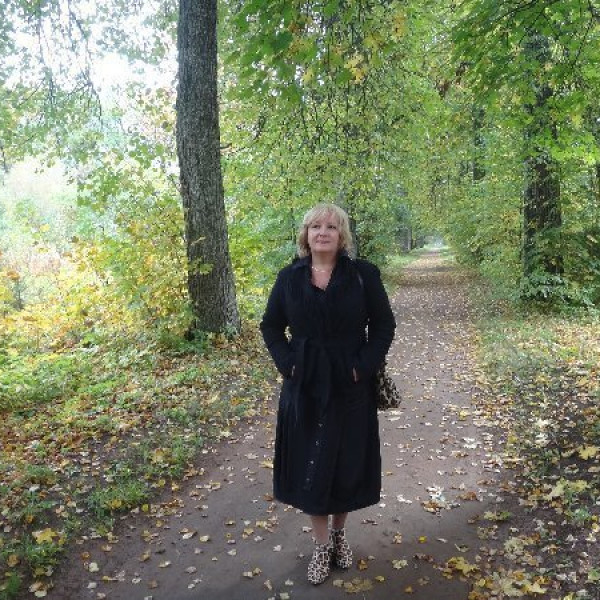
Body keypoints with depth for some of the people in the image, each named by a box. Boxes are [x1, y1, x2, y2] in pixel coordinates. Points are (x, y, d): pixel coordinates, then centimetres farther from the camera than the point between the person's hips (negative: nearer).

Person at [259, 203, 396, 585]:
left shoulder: (363, 274, -5)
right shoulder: (290, 277, 1)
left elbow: (384, 325, -2)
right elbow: (271, 326, 7)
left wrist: (364, 367, -12)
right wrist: (288, 364, -6)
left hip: (350, 387, -1)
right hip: (304, 387, 1)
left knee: (347, 462, 11)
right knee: (308, 465, 7)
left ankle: (340, 533, 35)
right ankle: (322, 544, 25)